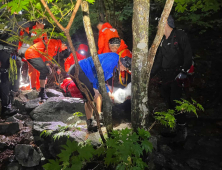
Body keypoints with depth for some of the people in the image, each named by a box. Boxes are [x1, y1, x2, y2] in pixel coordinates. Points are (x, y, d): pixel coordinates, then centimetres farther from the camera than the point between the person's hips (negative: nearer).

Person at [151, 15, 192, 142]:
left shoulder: (180, 36, -3)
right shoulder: (163, 41, 19)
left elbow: (188, 54, -11)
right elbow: (159, 61, 22)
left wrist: (184, 71, -20)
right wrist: (150, 75, 18)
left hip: (178, 74, -7)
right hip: (166, 75, 7)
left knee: (175, 100, -15)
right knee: (168, 100, 4)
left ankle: (182, 128, -6)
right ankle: (173, 124, 16)